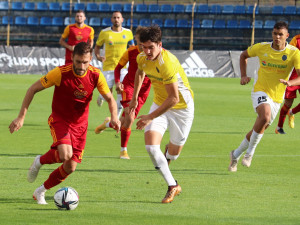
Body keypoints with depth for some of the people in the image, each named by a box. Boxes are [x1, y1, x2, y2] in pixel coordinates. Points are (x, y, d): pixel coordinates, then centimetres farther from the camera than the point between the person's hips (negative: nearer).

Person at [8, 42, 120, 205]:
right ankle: (40, 162, 3)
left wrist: (114, 117, -20)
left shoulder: (96, 75, -13)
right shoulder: (61, 73, -22)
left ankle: (40, 192, 23)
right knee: (65, 154, -30)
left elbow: (110, 98, 1)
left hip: (80, 124, 4)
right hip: (59, 120, -4)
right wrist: (21, 117, -16)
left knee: (70, 168, 0)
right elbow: (33, 89, -13)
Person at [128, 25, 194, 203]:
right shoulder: (142, 58, -10)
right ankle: (173, 186, -4)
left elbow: (174, 98, -31)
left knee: (173, 152, 7)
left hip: (181, 107, -5)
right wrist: (134, 98, 24)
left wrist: (150, 117, -27)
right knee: (151, 146, -16)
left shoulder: (167, 63, -33)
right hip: (160, 104, 5)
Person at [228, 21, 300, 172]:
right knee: (265, 116, -33)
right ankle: (250, 152, -18)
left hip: (276, 97, 2)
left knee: (259, 130, 11)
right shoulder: (262, 48, -6)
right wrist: (243, 76, 2)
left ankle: (236, 154, 34)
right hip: (260, 91, -2)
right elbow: (244, 55, 14)